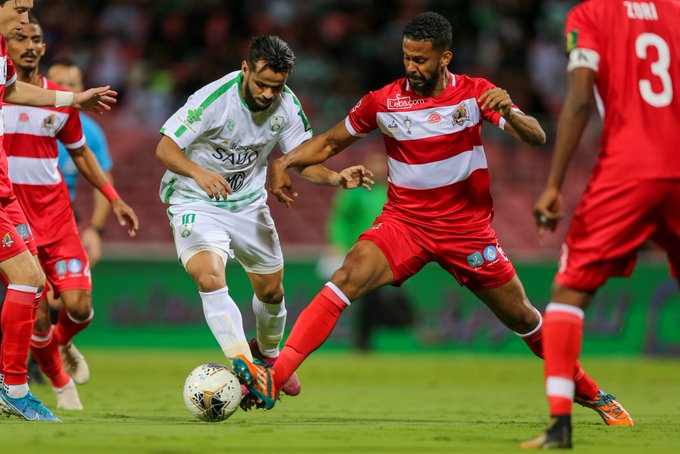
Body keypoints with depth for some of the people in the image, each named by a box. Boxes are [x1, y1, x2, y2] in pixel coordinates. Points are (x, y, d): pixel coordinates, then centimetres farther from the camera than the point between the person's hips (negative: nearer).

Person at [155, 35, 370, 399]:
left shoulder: (287, 105, -12)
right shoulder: (213, 99, -27)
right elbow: (165, 148, -24)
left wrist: (336, 178, -24)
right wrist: (198, 172, -44)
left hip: (248, 203, 5)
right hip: (196, 201, -5)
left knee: (271, 289, 14)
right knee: (210, 277, -29)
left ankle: (268, 351, 46)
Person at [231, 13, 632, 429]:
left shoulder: (475, 93, -5)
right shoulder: (383, 101, -3)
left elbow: (537, 137, -13)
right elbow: (331, 142, 10)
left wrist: (507, 111, -34)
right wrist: (285, 162, -9)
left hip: (467, 229, 0)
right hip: (403, 221, 0)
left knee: (523, 319, 7)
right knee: (347, 278, -26)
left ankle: (587, 391, 33)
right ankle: (270, 381, -35)